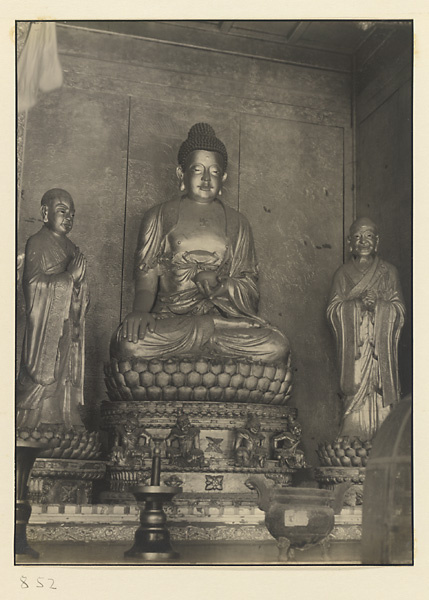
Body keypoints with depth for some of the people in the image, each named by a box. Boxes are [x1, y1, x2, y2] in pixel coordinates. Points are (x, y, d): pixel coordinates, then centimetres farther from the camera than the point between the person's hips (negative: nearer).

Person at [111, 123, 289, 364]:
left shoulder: (237, 223, 19)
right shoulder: (159, 216, 15)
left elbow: (249, 282, 13)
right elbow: (146, 273, 3)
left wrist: (219, 284, -11)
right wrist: (141, 310, -19)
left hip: (225, 315, 2)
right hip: (169, 317, -2)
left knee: (276, 348, -27)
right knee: (128, 345, -35)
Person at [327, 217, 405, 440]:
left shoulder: (389, 272, 10)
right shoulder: (342, 274, 9)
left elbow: (400, 310, 5)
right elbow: (333, 311, 0)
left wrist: (378, 303, -13)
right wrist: (358, 303, -14)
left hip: (381, 345, 1)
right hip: (354, 346, 0)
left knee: (382, 389, -5)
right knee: (356, 394, -6)